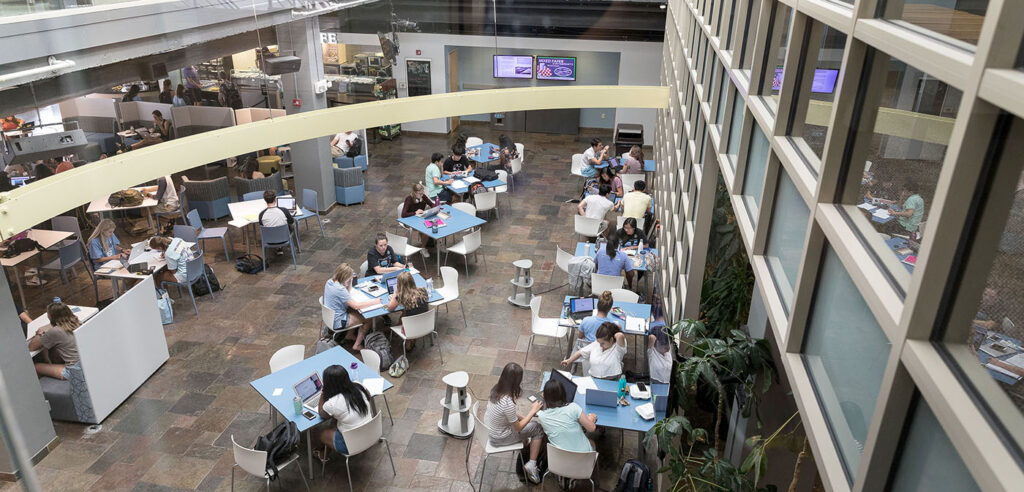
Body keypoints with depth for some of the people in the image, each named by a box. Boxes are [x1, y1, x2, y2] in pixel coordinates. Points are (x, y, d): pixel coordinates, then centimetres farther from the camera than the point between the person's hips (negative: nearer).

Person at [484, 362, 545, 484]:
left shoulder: (496, 388, -14)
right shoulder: (508, 403, -36)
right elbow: (518, 428, -18)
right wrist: (533, 411, -11)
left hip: (488, 429, 7)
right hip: (500, 438, -7)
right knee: (538, 428, 5)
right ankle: (531, 465, 10)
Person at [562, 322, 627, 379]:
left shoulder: (617, 347, -10)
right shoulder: (595, 344, 8)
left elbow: (620, 336, -31)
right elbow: (581, 352, 20)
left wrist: (616, 335, -9)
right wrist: (569, 361, 18)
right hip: (591, 378, 5)